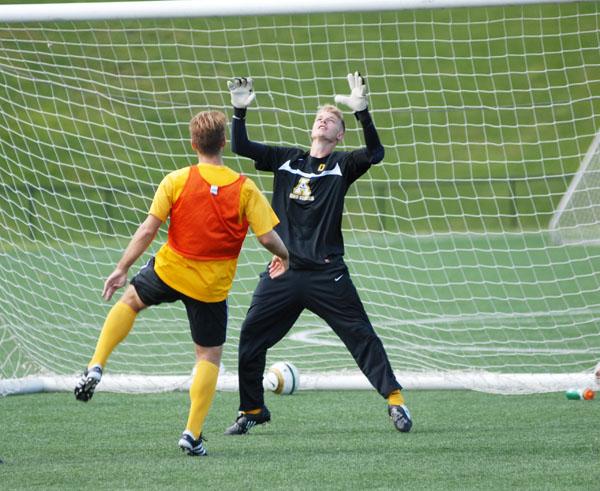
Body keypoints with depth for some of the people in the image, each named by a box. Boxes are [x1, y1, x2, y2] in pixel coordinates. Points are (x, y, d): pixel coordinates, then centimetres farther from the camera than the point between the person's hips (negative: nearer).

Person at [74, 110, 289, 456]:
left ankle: (96, 368, 19)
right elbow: (267, 236, -11)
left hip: (170, 271, 0)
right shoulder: (245, 188, -10)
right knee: (210, 355, 13)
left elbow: (148, 229, -11)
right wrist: (284, 256, 11)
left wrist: (122, 269, -3)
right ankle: (193, 434, 6)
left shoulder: (176, 181, -11)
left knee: (130, 301, 30)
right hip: (212, 286, 0)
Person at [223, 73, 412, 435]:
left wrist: (362, 112, -28)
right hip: (284, 272, 3)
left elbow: (375, 154, -16)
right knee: (250, 339, 2)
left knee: (362, 337, -7)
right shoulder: (286, 159, 13)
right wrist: (240, 111, -4)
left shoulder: (342, 164, 3)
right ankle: (252, 411, 17)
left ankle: (396, 401, 0)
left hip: (327, 274, -3)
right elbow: (241, 147, 10)